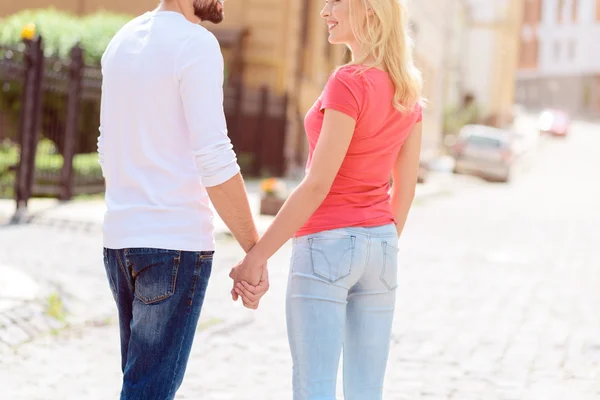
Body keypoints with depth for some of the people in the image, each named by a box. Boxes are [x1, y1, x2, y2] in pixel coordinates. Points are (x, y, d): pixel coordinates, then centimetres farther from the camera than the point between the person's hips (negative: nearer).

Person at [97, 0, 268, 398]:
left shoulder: (122, 41, 12)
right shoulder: (196, 43, -13)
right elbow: (214, 159, -19)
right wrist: (254, 250, -14)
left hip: (120, 237, 8)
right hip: (175, 241, -8)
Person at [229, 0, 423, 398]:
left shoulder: (349, 83, -16)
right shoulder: (408, 90, 6)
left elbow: (317, 185, -19)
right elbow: (405, 188, 12)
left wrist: (256, 256, -15)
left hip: (326, 244, -7)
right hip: (379, 245, 7)